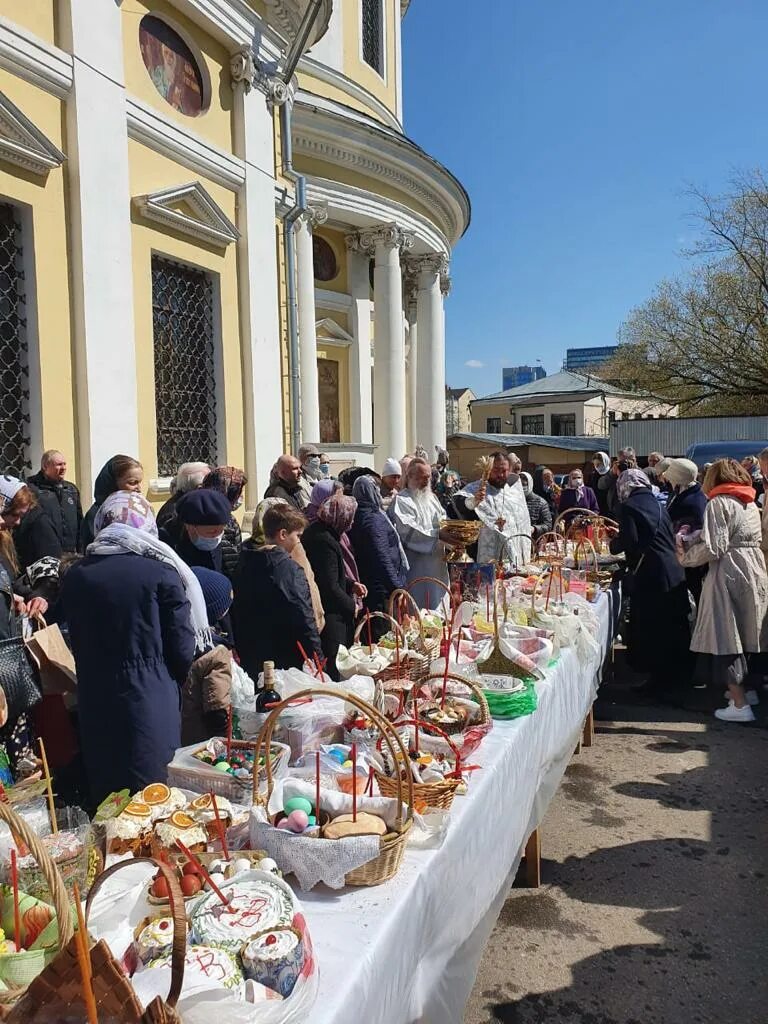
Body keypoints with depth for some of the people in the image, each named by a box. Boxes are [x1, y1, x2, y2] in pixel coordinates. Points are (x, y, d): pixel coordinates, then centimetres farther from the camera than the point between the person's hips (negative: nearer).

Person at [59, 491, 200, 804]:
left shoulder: (76, 575, -1)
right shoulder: (161, 572, -11)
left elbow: (75, 641, 10)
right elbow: (182, 649, -7)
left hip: (95, 700, 3)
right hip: (152, 702, -3)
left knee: (106, 800, 16)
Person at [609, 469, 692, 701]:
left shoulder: (628, 507, -5)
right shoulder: (656, 504, 16)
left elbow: (630, 542, -16)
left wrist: (614, 542, 7)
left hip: (650, 576, -7)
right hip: (674, 574, 7)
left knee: (651, 632, 2)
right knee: (674, 628, 16)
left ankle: (661, 686, 8)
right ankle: (679, 678, 27)